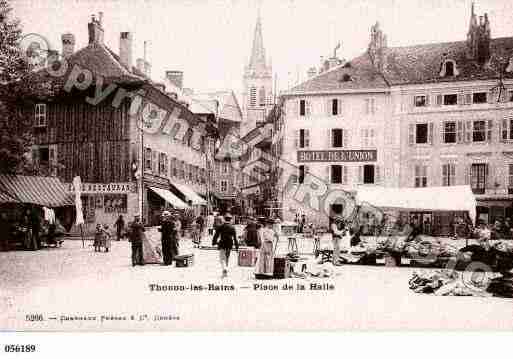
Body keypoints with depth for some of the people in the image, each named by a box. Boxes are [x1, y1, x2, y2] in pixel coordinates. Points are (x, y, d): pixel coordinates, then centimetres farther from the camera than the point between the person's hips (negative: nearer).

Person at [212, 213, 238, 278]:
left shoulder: (220, 227, -4)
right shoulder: (232, 228, 1)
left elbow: (216, 235, -1)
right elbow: (235, 237, 1)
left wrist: (214, 242, 9)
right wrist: (236, 245, 5)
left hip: (222, 245, -2)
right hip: (229, 245, 2)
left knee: (222, 258, -3)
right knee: (227, 258, 16)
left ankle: (224, 269, -26)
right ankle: (225, 270, 24)